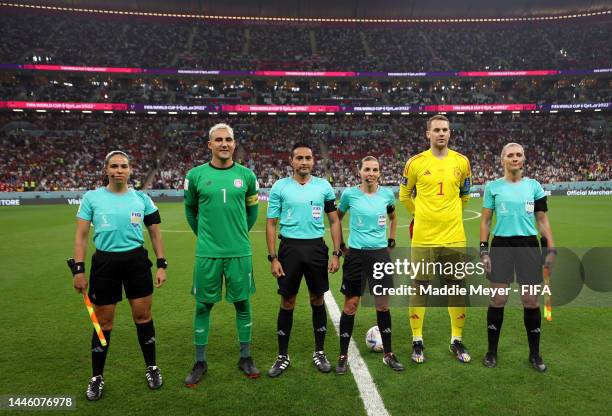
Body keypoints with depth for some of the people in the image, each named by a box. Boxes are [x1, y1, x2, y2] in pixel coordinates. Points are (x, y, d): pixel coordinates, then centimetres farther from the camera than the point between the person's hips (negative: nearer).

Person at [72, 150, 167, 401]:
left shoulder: (142, 198, 4)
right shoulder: (92, 197, 1)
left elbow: (155, 233, 8)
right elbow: (81, 235, 1)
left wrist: (162, 265, 2)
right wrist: (78, 270, -6)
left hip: (137, 261, 1)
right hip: (104, 263, -1)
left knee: (143, 317, 7)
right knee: (103, 323, 7)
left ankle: (151, 368, 27)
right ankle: (97, 377, 26)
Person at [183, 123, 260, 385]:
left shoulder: (246, 175, 2)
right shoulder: (196, 175, 0)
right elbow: (190, 209, 14)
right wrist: (203, 234, 11)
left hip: (239, 252, 1)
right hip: (207, 253, -1)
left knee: (242, 304, 9)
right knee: (203, 306, 7)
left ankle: (245, 358, 25)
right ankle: (200, 363, 22)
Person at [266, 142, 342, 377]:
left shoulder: (323, 186, 3)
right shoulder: (280, 187, 0)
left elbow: (334, 221, 7)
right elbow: (271, 224, 1)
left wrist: (336, 254, 0)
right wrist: (272, 257, -6)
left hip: (316, 247, 1)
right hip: (289, 247, -1)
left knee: (317, 299, 10)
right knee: (287, 302, 5)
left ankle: (319, 352, 26)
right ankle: (283, 356, 20)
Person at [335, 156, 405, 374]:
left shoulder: (387, 194, 2)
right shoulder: (349, 194, -5)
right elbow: (337, 219, 10)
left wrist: (391, 241, 15)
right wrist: (341, 245, 6)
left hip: (380, 254, 2)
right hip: (356, 254, -2)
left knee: (383, 305, 6)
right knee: (350, 305, 3)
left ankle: (388, 354, 22)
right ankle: (343, 356, 16)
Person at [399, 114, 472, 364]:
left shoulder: (461, 162, 5)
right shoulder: (416, 162, -1)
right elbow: (404, 195, 11)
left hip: (454, 237, 2)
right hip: (423, 237, -2)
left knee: (457, 288, 8)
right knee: (420, 287, 4)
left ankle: (457, 341, 25)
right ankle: (417, 342, 18)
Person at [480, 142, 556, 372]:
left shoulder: (534, 186, 6)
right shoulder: (493, 187, 3)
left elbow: (543, 220, 8)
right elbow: (485, 221, 4)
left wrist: (551, 249, 0)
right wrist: (483, 250, -3)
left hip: (529, 245, 1)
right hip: (501, 245, -1)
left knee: (531, 301, 4)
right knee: (498, 300, 2)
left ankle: (535, 354, 21)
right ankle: (492, 351, 18)